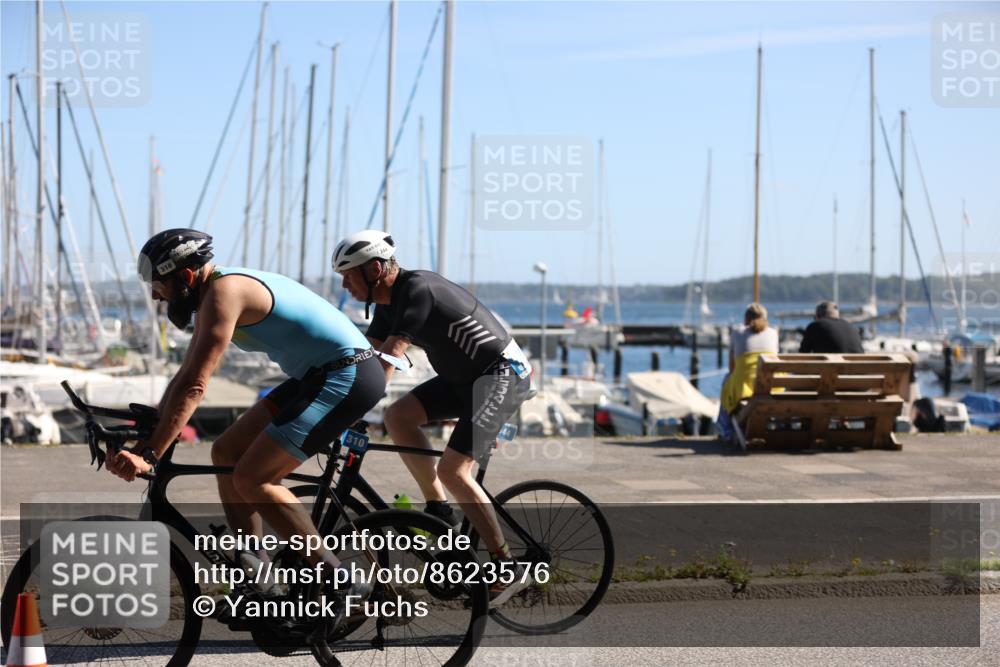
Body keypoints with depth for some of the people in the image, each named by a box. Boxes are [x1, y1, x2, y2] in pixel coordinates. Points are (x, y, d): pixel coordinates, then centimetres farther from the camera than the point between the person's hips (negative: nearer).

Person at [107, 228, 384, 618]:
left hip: (348, 375, -11)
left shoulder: (222, 292, -17)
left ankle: (338, 584, -9)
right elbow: (185, 375, 22)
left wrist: (148, 456, -26)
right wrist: (142, 437, 19)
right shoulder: (217, 293, 15)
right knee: (226, 452, 10)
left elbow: (193, 386, -24)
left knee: (251, 479, -15)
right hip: (316, 377, 11)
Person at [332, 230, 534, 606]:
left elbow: (387, 360, -29)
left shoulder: (418, 290, -23)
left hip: (502, 375, -9)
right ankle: (438, 511, 4)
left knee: (453, 471, -17)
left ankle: (508, 570, -9)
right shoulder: (389, 302, 6)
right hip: (465, 377, 9)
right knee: (398, 417, -5)